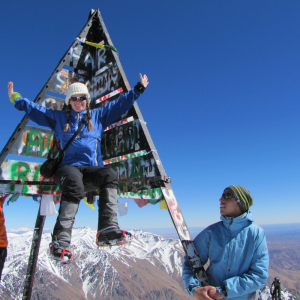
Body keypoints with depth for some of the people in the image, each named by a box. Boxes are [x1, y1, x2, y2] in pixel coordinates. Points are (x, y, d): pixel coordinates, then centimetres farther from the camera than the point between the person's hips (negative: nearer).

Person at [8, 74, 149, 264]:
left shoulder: (98, 115, 24)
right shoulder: (58, 117, 24)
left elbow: (121, 103, 24)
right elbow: (34, 108, 26)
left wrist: (139, 89, 22)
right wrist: (16, 98, 18)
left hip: (92, 168, 2)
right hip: (68, 166, -1)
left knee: (109, 175, -33)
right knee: (74, 186, -37)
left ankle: (108, 230, -36)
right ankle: (60, 241, -36)